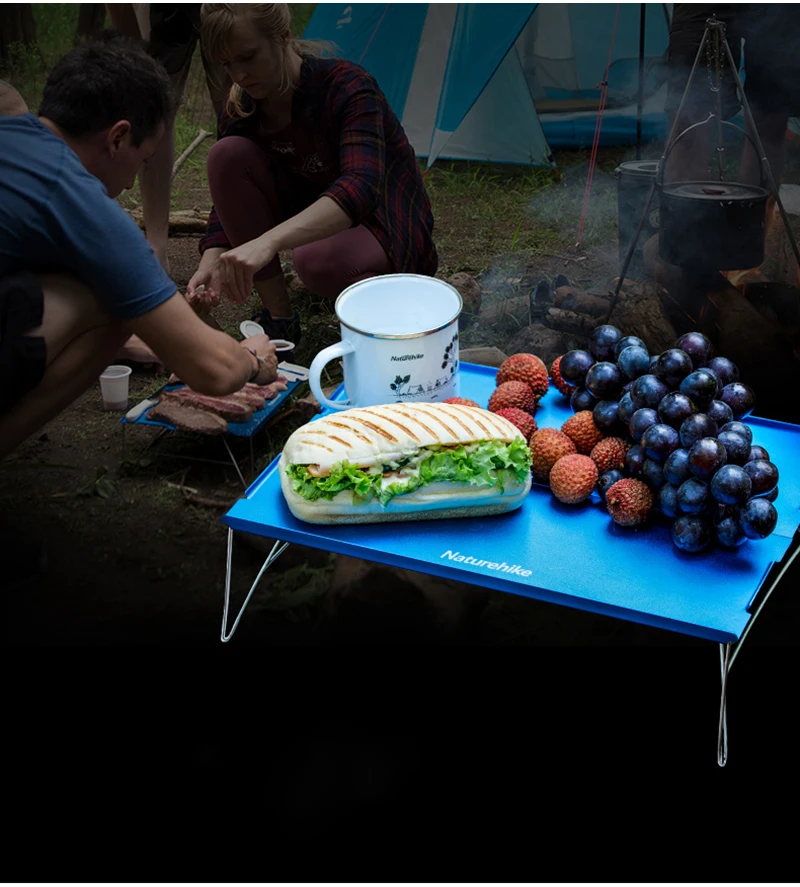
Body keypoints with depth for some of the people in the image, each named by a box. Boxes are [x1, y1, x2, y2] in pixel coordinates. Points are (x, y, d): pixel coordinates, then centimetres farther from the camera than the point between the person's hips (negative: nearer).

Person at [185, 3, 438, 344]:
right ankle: (278, 318, -10)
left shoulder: (347, 86, -25)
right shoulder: (241, 108, -7)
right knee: (228, 155, -18)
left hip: (387, 225, -6)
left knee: (317, 261, -40)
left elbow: (359, 188, -41)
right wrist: (210, 264, -27)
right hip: (314, 220, 6)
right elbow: (226, 203, -4)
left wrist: (268, 241, -55)